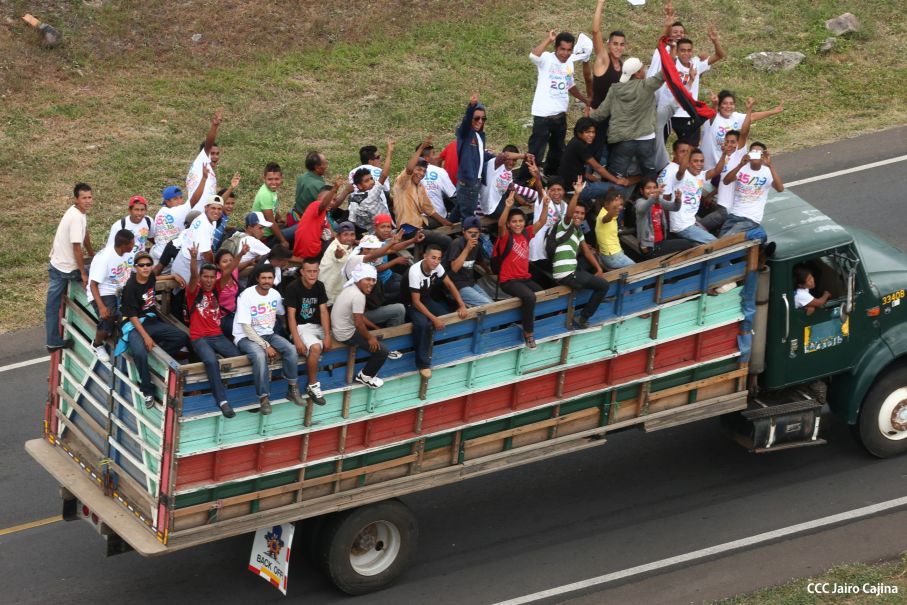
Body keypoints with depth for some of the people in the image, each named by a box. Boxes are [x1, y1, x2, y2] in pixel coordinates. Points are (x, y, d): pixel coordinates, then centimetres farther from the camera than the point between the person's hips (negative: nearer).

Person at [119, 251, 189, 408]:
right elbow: (133, 315, -18)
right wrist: (145, 336, -26)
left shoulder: (151, 277, 2)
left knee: (182, 337, -9)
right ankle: (148, 390, -21)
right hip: (134, 325, -7)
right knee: (140, 353, -35)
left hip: (152, 321, 7)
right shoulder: (130, 287, -17)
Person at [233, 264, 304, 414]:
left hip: (268, 334, 5)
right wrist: (266, 346, -22)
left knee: (291, 349, -20)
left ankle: (292, 389, -4)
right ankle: (264, 397, -27)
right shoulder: (246, 296, -17)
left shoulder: (275, 294, 1)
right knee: (260, 355, -36)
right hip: (246, 337, -5)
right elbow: (246, 327, -19)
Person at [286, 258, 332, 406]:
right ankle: (312, 386, -19)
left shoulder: (319, 286, 3)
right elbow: (291, 315, -16)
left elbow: (324, 311, 0)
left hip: (317, 326, 7)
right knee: (315, 347, -33)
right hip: (300, 327, -7)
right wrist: (297, 340, -25)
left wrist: (327, 335, -12)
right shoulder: (294, 288, -13)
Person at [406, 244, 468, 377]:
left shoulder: (437, 267, -13)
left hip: (427, 299, 8)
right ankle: (423, 363, -25)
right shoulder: (415, 272, -31)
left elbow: (449, 285, 0)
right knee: (423, 324, -34)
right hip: (411, 304, -8)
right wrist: (434, 319, -31)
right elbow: (416, 301, -28)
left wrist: (462, 305, -10)